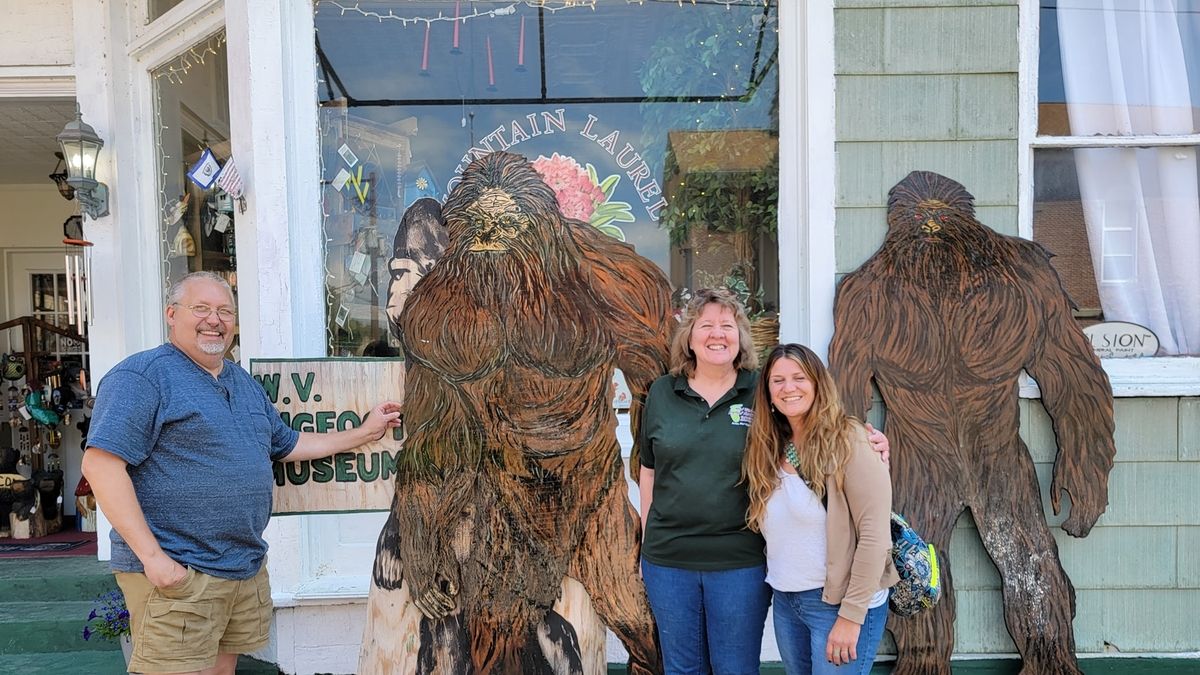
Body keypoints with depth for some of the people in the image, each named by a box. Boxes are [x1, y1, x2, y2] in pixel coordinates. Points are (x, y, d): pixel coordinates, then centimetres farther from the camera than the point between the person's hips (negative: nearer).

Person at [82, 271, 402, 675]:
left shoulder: (244, 383, 16)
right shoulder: (142, 375, -10)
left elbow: (287, 445, 25)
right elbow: (102, 464, -17)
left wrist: (362, 433, 22)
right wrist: (152, 556, -21)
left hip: (247, 570, 8)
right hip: (175, 574, -7)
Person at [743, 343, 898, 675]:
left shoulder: (848, 440, -14)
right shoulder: (770, 448, 4)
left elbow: (875, 533, -18)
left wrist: (851, 615, -18)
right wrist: (780, 590, 3)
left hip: (841, 602, -6)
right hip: (785, 601, 6)